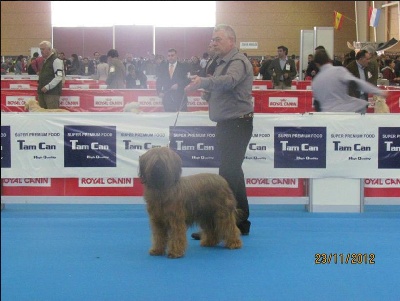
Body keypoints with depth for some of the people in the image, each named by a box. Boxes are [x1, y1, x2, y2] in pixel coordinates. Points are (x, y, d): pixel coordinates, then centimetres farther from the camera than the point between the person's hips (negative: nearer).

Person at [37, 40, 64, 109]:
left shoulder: (56, 60, -9)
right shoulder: (45, 60, 20)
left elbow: (59, 77, -18)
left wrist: (47, 87, -21)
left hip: (52, 93, -9)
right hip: (42, 92, 9)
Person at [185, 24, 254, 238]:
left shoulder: (238, 62, -14)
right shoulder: (223, 62, 18)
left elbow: (229, 81, -35)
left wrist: (203, 82, -49)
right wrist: (206, 90, 8)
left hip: (237, 125, -10)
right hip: (227, 124, 10)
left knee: (228, 174, -11)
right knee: (233, 173, 14)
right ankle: (241, 222, 22)